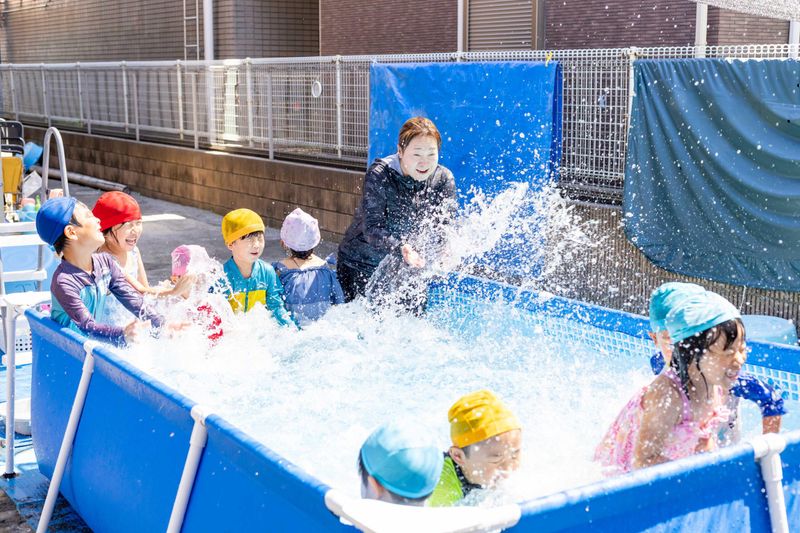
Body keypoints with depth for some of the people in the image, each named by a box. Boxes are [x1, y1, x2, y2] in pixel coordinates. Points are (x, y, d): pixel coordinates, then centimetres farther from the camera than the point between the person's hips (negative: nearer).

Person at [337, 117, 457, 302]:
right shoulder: (379, 175, -21)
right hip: (361, 265, -3)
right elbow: (372, 228, -27)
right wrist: (401, 249, -45)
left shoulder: (444, 179, -8)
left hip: (408, 267, 3)